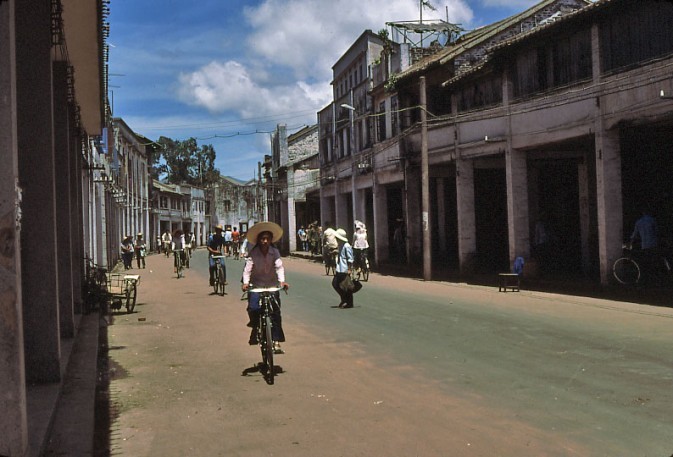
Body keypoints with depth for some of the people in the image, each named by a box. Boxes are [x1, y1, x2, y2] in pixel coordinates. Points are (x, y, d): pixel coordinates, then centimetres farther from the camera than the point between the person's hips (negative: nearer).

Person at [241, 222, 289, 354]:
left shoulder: (275, 252, -5)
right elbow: (247, 268, -15)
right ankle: (255, 324, 18)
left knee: (275, 314, -5)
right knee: (253, 309, -17)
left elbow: (279, 267, -12)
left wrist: (282, 281, -28)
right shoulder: (253, 253, -8)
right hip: (256, 286, -1)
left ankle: (276, 342, 0)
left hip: (272, 286, 1)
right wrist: (245, 282, -31)